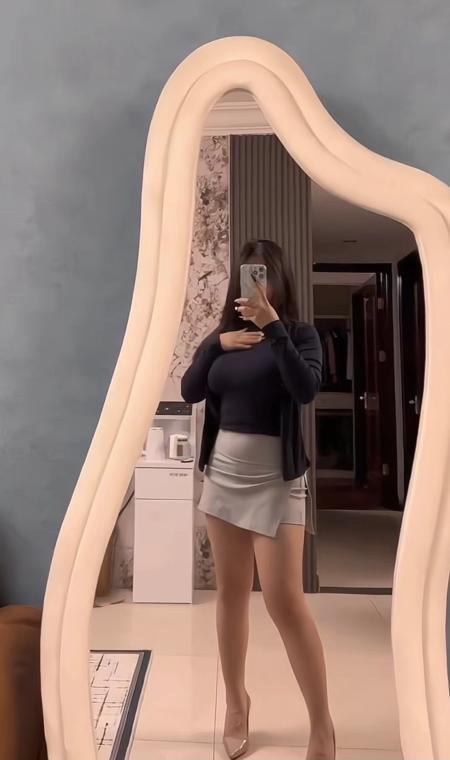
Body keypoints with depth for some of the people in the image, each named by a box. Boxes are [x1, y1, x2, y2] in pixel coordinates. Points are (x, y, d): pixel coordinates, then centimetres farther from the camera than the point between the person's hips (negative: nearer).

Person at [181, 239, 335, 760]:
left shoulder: (299, 333, -3)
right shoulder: (221, 335, 9)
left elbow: (306, 390, -22)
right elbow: (190, 392, 0)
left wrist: (273, 326, -28)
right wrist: (217, 344, -10)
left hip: (274, 480, -4)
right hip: (223, 473, 5)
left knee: (284, 600, -7)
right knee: (231, 592, 14)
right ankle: (236, 701, 33)